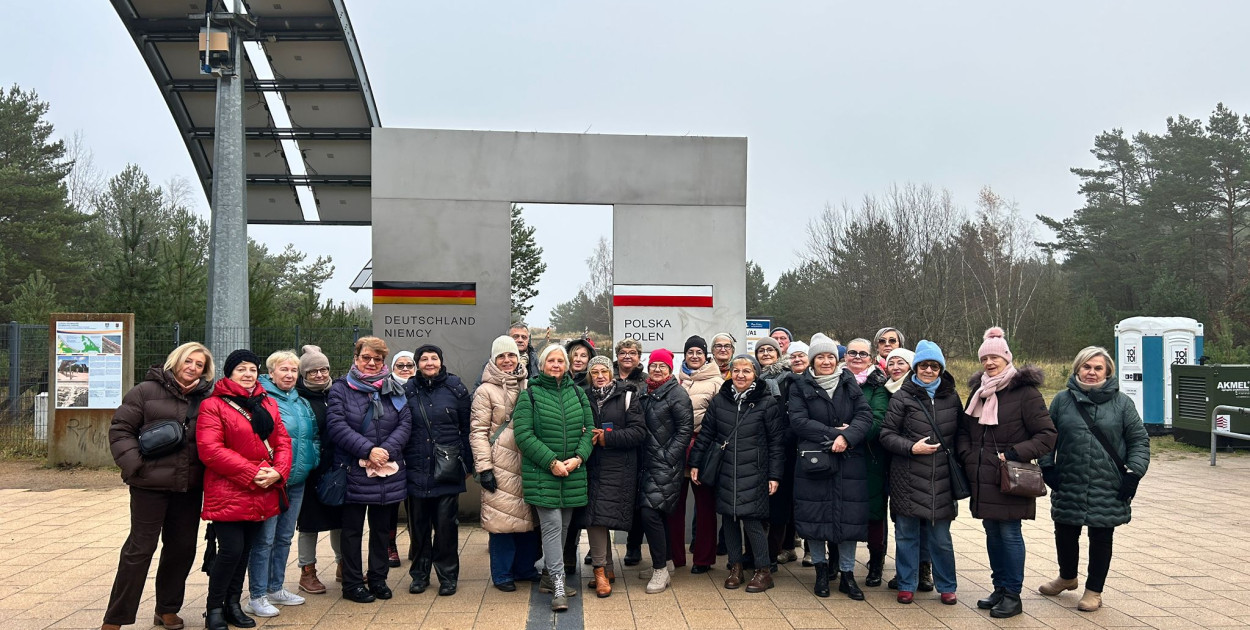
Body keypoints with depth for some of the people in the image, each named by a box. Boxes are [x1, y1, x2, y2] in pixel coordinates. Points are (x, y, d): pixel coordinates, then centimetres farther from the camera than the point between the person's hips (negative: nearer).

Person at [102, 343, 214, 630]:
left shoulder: (205, 399, 6)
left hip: (190, 487, 4)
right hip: (151, 484, -4)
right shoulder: (146, 391, -3)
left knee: (182, 547, 12)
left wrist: (200, 391, -11)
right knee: (140, 547, 1)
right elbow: (120, 429, -3)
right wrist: (133, 464, -14)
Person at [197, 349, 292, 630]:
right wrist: (252, 473, -19)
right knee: (231, 550, -8)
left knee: (245, 550, 14)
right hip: (228, 494, -6)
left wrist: (278, 471, -11)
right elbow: (210, 449, -16)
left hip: (262, 494, 6)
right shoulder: (213, 405, -7)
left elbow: (282, 441, 8)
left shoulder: (268, 404, 12)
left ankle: (233, 604, 27)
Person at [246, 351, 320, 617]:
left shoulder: (302, 403, 13)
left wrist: (313, 458, 8)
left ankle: (275, 588, 27)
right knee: (264, 539, -3)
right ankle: (257, 597, 7)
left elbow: (314, 435, 22)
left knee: (284, 536, 16)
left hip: (297, 480, 7)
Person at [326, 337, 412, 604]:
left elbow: (405, 424, 1)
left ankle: (378, 579, 25)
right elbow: (336, 425, -12)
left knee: (381, 528, 13)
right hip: (353, 472, -3)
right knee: (353, 529, 7)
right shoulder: (341, 389, -1)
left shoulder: (393, 390, 9)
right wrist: (367, 449, -20)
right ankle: (352, 584, 17)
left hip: (388, 473, 3)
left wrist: (387, 450, -15)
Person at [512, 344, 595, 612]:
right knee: (552, 525, -9)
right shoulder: (530, 394, -3)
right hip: (542, 472, -4)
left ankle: (550, 576, 27)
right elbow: (523, 434, -9)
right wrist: (551, 462, -14)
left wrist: (578, 457, -7)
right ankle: (558, 587, -5)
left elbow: (589, 428, 9)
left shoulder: (577, 393, 10)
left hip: (572, 473, 4)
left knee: (563, 526, 11)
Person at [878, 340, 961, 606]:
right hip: (908, 478, -2)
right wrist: (912, 447, -16)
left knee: (941, 536, 8)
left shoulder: (951, 398, 8)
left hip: (941, 479, 2)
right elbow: (887, 435, -3)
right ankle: (907, 584, 20)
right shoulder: (903, 397, -1)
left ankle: (947, 586, 24)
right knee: (907, 533, 7)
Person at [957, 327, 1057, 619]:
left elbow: (1047, 435, -11)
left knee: (1009, 533, -1)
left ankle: (1012, 595, 12)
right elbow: (964, 430, 19)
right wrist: (967, 455, 2)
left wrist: (1014, 454, -18)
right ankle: (1000, 588, 25)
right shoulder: (978, 391, 11)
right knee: (992, 532, 13)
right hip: (983, 479, 6)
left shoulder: (1025, 392, -9)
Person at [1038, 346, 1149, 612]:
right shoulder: (1062, 400, 3)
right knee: (1065, 533, 14)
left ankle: (1094, 590, 26)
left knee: (1101, 539, 8)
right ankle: (1067, 577, 40)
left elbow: (1139, 440, 4)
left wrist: (1134, 473, -5)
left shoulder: (1121, 403, 0)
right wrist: (1047, 466, -1)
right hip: (1068, 485, 2)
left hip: (1108, 489, -2)